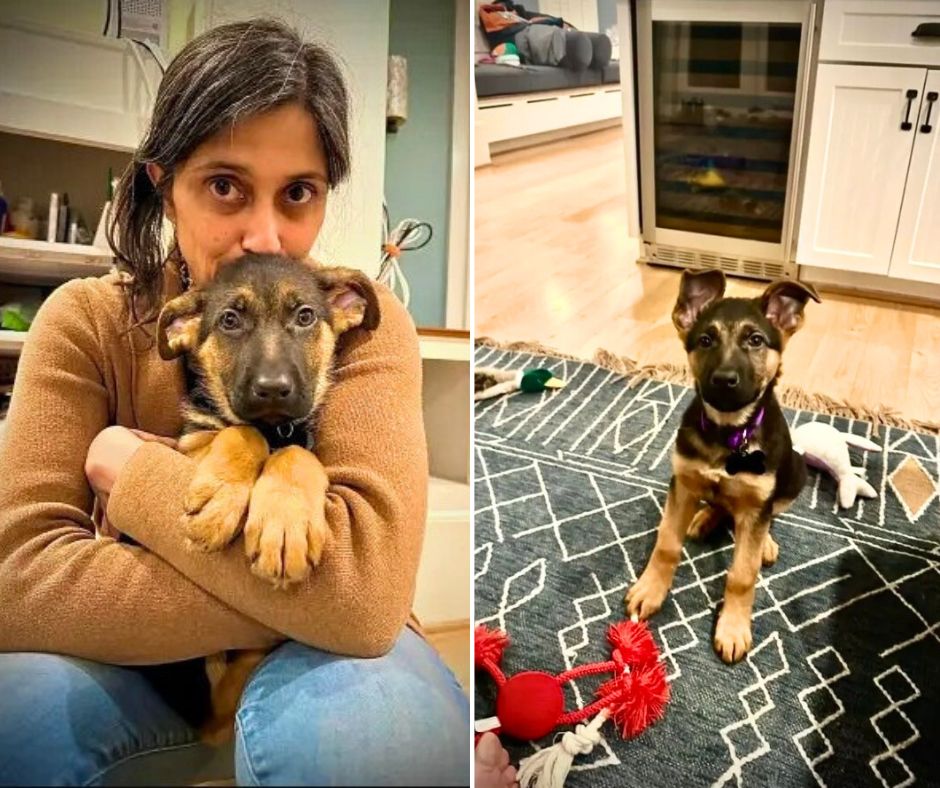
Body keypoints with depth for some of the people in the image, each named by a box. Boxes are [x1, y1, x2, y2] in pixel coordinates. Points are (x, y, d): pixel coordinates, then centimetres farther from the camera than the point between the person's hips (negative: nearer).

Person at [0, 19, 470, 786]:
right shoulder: (87, 322, -12)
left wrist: (127, 466, -24)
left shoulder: (362, 324, -18)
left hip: (314, 664, -2)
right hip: (143, 666, 3)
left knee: (374, 724, -36)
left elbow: (366, 586, -33)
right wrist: (300, 606, -31)